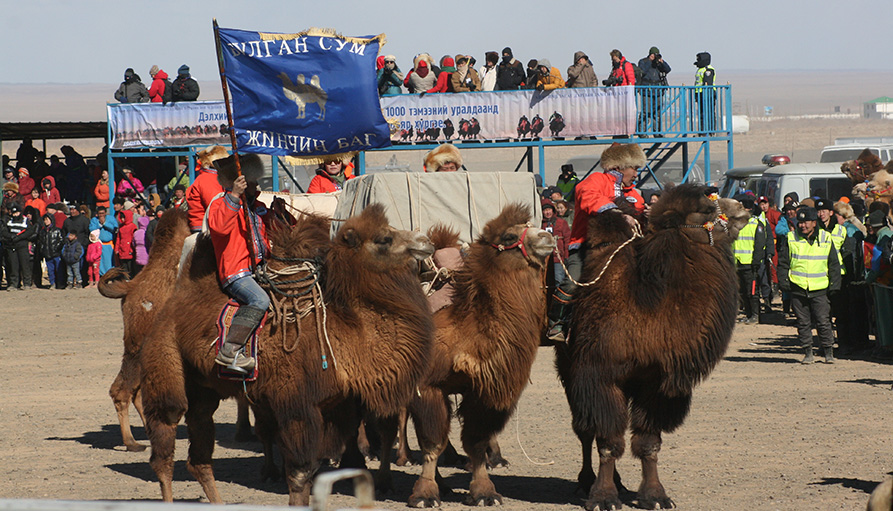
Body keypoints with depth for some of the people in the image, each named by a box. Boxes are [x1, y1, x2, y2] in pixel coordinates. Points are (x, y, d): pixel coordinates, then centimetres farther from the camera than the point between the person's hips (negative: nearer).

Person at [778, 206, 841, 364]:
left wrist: (834, 284, 5)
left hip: (819, 289, -1)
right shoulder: (791, 238, 5)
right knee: (803, 323, 4)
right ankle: (808, 353, 12)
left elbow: (834, 264, 11)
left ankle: (829, 352, 7)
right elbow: (783, 262, 9)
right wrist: (783, 282, 0)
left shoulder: (826, 239, 5)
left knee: (823, 321, -3)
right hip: (798, 287, 1)